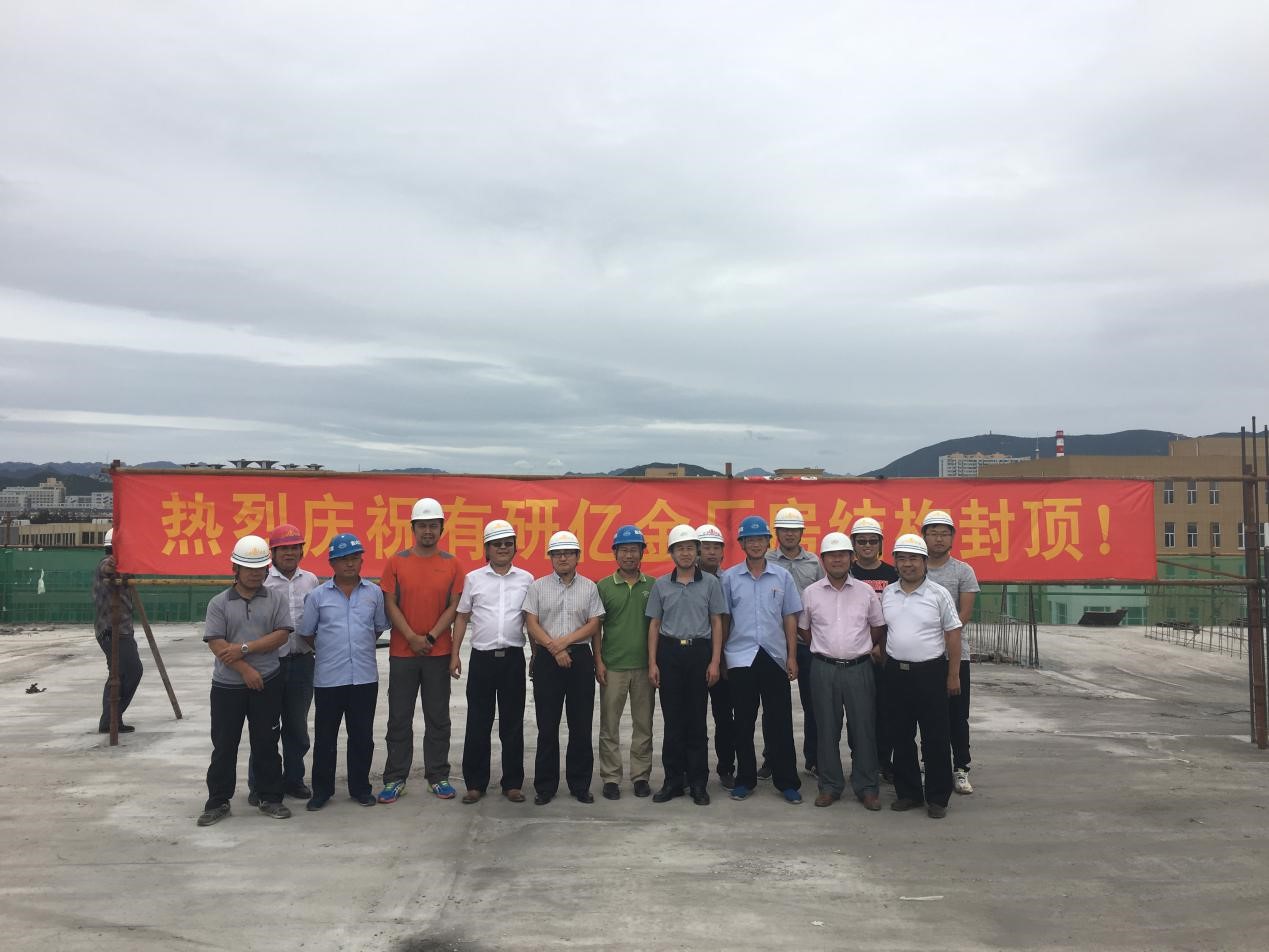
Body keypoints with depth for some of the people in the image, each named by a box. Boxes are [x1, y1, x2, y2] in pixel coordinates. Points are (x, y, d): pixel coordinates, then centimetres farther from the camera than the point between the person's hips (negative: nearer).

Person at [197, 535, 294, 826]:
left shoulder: (276, 601, 2)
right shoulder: (219, 603, 0)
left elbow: (281, 635, -7)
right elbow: (216, 643, -7)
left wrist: (244, 648, -16)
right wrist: (245, 670, -14)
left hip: (267, 683, 0)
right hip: (227, 685, 0)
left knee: (266, 743, 8)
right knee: (224, 745, 7)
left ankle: (270, 798, 18)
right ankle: (218, 802, 19)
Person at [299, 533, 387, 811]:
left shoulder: (374, 593, 3)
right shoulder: (318, 595, -2)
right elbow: (306, 633, 7)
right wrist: (327, 651, 10)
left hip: (365, 677, 1)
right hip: (328, 679, -1)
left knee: (362, 736, 10)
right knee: (325, 737, 9)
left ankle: (360, 787, 24)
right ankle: (321, 790, 22)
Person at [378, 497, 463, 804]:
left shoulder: (451, 564, 3)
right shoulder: (396, 562, 1)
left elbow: (454, 606, 0)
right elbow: (390, 604, -2)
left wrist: (431, 637, -10)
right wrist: (412, 637, -11)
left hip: (438, 652, 1)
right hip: (402, 652, 0)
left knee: (438, 717, 8)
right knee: (399, 718, 6)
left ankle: (438, 776, 18)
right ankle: (395, 778, 15)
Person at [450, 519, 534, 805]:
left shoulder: (526, 579, 5)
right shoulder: (473, 579, 4)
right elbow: (462, 617, 8)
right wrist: (454, 654, 3)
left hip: (513, 657, 0)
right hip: (482, 658, 0)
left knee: (512, 723, 6)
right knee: (478, 723, 5)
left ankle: (512, 783, 16)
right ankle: (475, 783, 16)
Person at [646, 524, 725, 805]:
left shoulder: (710, 583, 3)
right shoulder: (661, 585, 6)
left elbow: (716, 623, 4)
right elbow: (654, 625, 9)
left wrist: (715, 661, -4)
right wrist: (652, 663, 2)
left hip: (699, 651, -1)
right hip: (669, 652, 1)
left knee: (696, 720, 3)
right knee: (672, 721, 5)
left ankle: (698, 783, 12)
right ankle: (673, 780, 15)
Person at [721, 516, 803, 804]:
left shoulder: (782, 577, 4)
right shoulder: (729, 578, 2)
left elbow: (790, 618, 6)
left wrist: (792, 657, 2)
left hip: (774, 656, 0)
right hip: (741, 658, 0)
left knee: (779, 721, 3)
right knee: (744, 722, 8)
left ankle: (787, 781, 14)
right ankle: (745, 779, 20)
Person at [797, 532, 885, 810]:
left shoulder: (866, 592, 2)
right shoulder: (810, 593, 2)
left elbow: (878, 627, 12)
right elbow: (802, 628, 11)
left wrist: (863, 649, 10)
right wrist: (825, 650, 9)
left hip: (859, 668, 0)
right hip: (824, 669, 0)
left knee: (864, 728, 3)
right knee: (827, 729, 6)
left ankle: (866, 787, 14)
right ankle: (830, 786, 17)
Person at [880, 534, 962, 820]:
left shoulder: (938, 594, -5)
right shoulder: (887, 594, 6)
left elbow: (953, 634, -2)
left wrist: (953, 675, -4)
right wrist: (883, 667, 8)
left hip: (930, 672, -4)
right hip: (896, 672, 4)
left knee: (935, 739, 2)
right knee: (901, 737, 11)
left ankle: (937, 798, 13)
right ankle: (907, 793, 23)